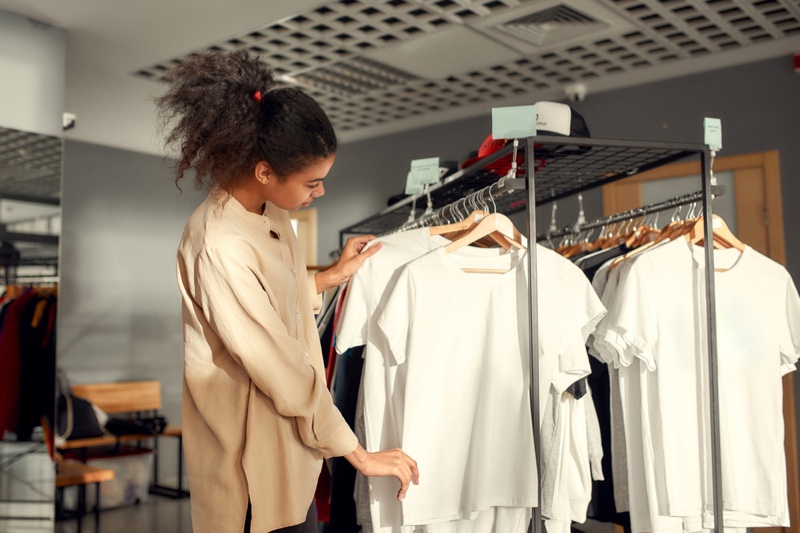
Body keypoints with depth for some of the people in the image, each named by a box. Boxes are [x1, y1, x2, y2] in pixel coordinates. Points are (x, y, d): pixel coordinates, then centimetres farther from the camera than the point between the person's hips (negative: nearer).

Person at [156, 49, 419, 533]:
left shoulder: (268, 208, -3)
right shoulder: (221, 246, -30)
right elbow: (282, 371, -26)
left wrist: (333, 276, 3)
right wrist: (361, 455, -18)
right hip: (255, 460, -8)